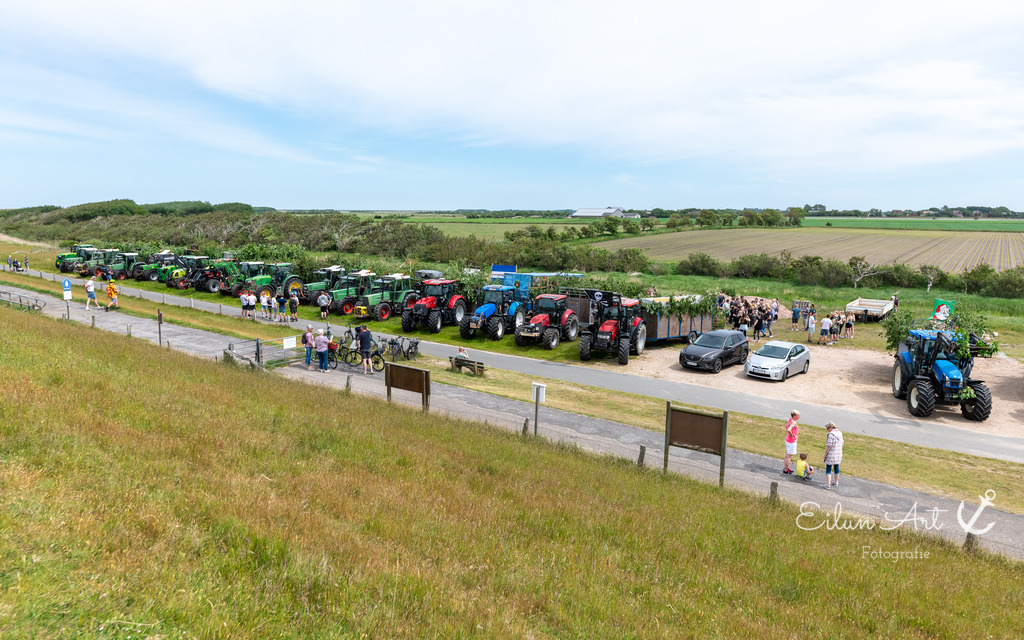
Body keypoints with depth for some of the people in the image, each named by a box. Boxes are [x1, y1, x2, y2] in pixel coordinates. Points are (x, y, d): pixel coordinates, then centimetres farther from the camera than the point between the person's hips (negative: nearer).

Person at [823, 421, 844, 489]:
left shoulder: (830, 434, -19)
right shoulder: (840, 433, 5)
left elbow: (828, 446, -19)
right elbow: (841, 444, 12)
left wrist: (825, 454, -10)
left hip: (831, 455, -7)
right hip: (838, 454, 7)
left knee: (828, 470, 0)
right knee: (836, 468, 21)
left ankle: (828, 485, -2)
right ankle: (836, 482, 35)